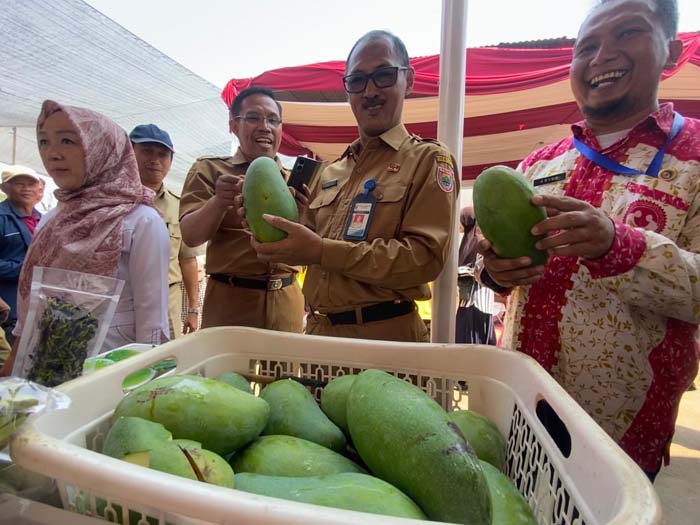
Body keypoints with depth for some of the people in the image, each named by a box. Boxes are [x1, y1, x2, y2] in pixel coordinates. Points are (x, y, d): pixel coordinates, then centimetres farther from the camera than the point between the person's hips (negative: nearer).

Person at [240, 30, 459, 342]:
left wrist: (322, 251, -24)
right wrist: (269, 222, -4)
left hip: (386, 337, -5)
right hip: (318, 330, 6)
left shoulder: (429, 160, -6)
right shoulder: (330, 173, 12)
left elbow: (426, 256, -19)